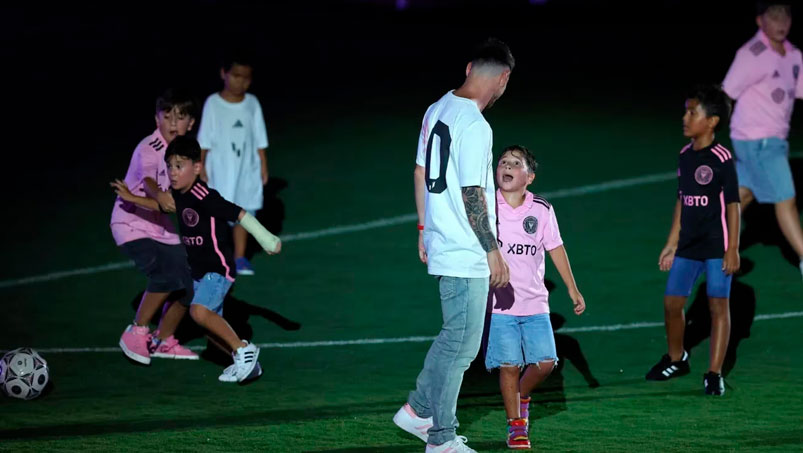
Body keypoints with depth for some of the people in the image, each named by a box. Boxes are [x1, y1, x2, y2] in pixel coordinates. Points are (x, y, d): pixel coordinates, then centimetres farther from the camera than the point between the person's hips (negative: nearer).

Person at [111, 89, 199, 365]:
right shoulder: (149, 149, -23)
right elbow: (147, 178, -44)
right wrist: (159, 196, -63)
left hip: (161, 227, 8)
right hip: (132, 225, -8)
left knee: (188, 282, 6)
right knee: (167, 276, -27)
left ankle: (164, 341, 26)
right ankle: (137, 333, -10)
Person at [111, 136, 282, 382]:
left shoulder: (204, 196, -23)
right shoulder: (178, 195, 2)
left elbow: (239, 214, -21)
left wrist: (268, 241, -18)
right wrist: (132, 198, 24)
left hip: (218, 269, -9)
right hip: (198, 270, 9)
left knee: (200, 311, -26)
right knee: (213, 323, 10)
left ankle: (244, 350, -16)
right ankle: (246, 364, 21)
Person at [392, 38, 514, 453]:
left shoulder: (436, 110, 8)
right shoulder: (474, 126, -20)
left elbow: (420, 173, 16)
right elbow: (472, 194, -20)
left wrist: (424, 228, 25)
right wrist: (492, 250, -14)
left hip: (441, 244, 9)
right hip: (466, 254, -9)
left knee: (454, 337, 21)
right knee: (461, 344, 0)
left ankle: (418, 410, 26)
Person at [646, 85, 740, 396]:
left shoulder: (721, 158, -11)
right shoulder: (685, 156, 8)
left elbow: (733, 205, -10)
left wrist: (732, 249, -14)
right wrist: (672, 243, 16)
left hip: (717, 245, -7)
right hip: (689, 245, 7)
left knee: (718, 305, -4)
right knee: (672, 302, 8)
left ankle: (714, 374, -1)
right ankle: (675, 359, 30)